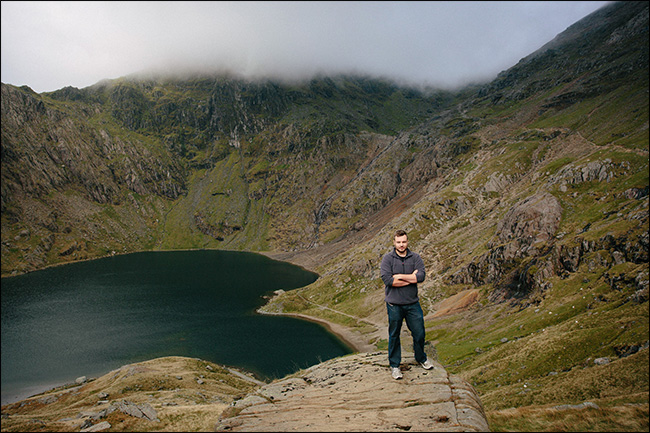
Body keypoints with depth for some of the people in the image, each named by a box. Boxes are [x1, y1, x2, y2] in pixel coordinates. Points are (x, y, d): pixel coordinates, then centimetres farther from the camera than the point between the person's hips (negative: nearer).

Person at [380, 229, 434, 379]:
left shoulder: (415, 257, 2)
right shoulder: (387, 258, -6)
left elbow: (421, 276, -12)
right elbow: (387, 279, -18)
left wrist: (399, 276, -15)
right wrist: (411, 278, -12)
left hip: (412, 303, 2)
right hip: (394, 304, -2)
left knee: (419, 332, 12)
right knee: (394, 335, 9)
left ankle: (421, 358, 38)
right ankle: (394, 365, 25)